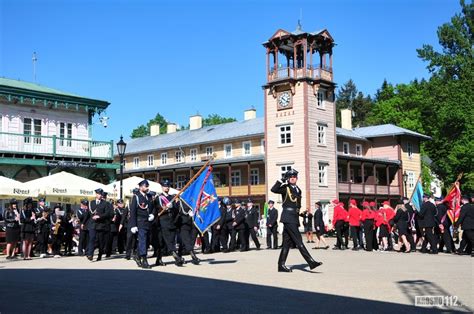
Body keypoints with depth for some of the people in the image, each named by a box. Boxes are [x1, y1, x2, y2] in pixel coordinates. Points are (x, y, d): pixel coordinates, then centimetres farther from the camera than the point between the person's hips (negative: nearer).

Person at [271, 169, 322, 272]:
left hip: (294, 218, 8)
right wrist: (282, 181, -19)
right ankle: (311, 262, -13)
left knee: (287, 242, 9)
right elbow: (273, 189, -20)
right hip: (288, 218, -8)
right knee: (298, 241, -9)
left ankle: (281, 265, 13)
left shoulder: (298, 190, 17)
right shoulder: (285, 188, -3)